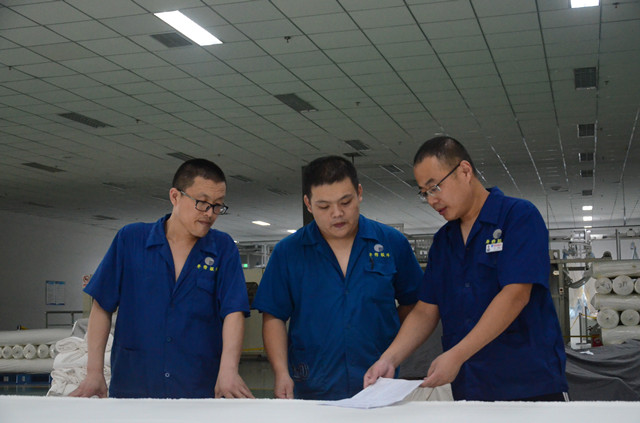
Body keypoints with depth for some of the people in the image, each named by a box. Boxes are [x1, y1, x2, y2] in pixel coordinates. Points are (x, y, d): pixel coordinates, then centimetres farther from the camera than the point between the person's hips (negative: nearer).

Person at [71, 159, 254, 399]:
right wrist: (94, 373, -4)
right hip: (131, 387, 0)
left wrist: (228, 370, -24)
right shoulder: (130, 239, 2)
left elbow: (233, 312, -8)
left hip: (200, 391, 0)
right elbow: (102, 306, 3)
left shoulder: (223, 249, 2)